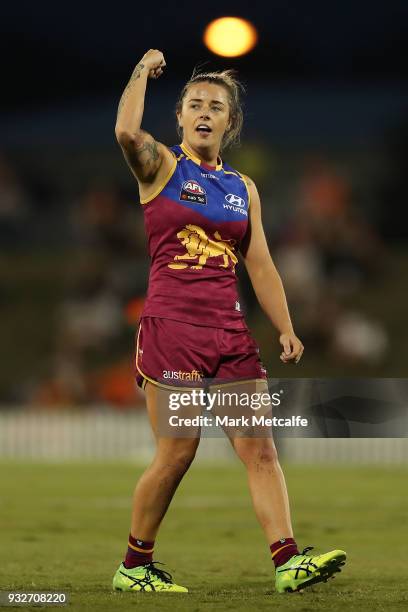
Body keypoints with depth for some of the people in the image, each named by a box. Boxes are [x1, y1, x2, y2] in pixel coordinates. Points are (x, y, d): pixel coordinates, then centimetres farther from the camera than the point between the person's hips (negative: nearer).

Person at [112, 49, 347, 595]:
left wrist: (286, 329, 8)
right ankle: (134, 566, 11)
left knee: (260, 449, -4)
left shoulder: (243, 188, 16)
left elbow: (260, 265, 16)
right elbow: (126, 131, -20)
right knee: (177, 453, -4)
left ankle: (288, 561, -8)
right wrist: (144, 71, -7)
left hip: (229, 331, 5)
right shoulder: (161, 166, 2)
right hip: (171, 325, -5)